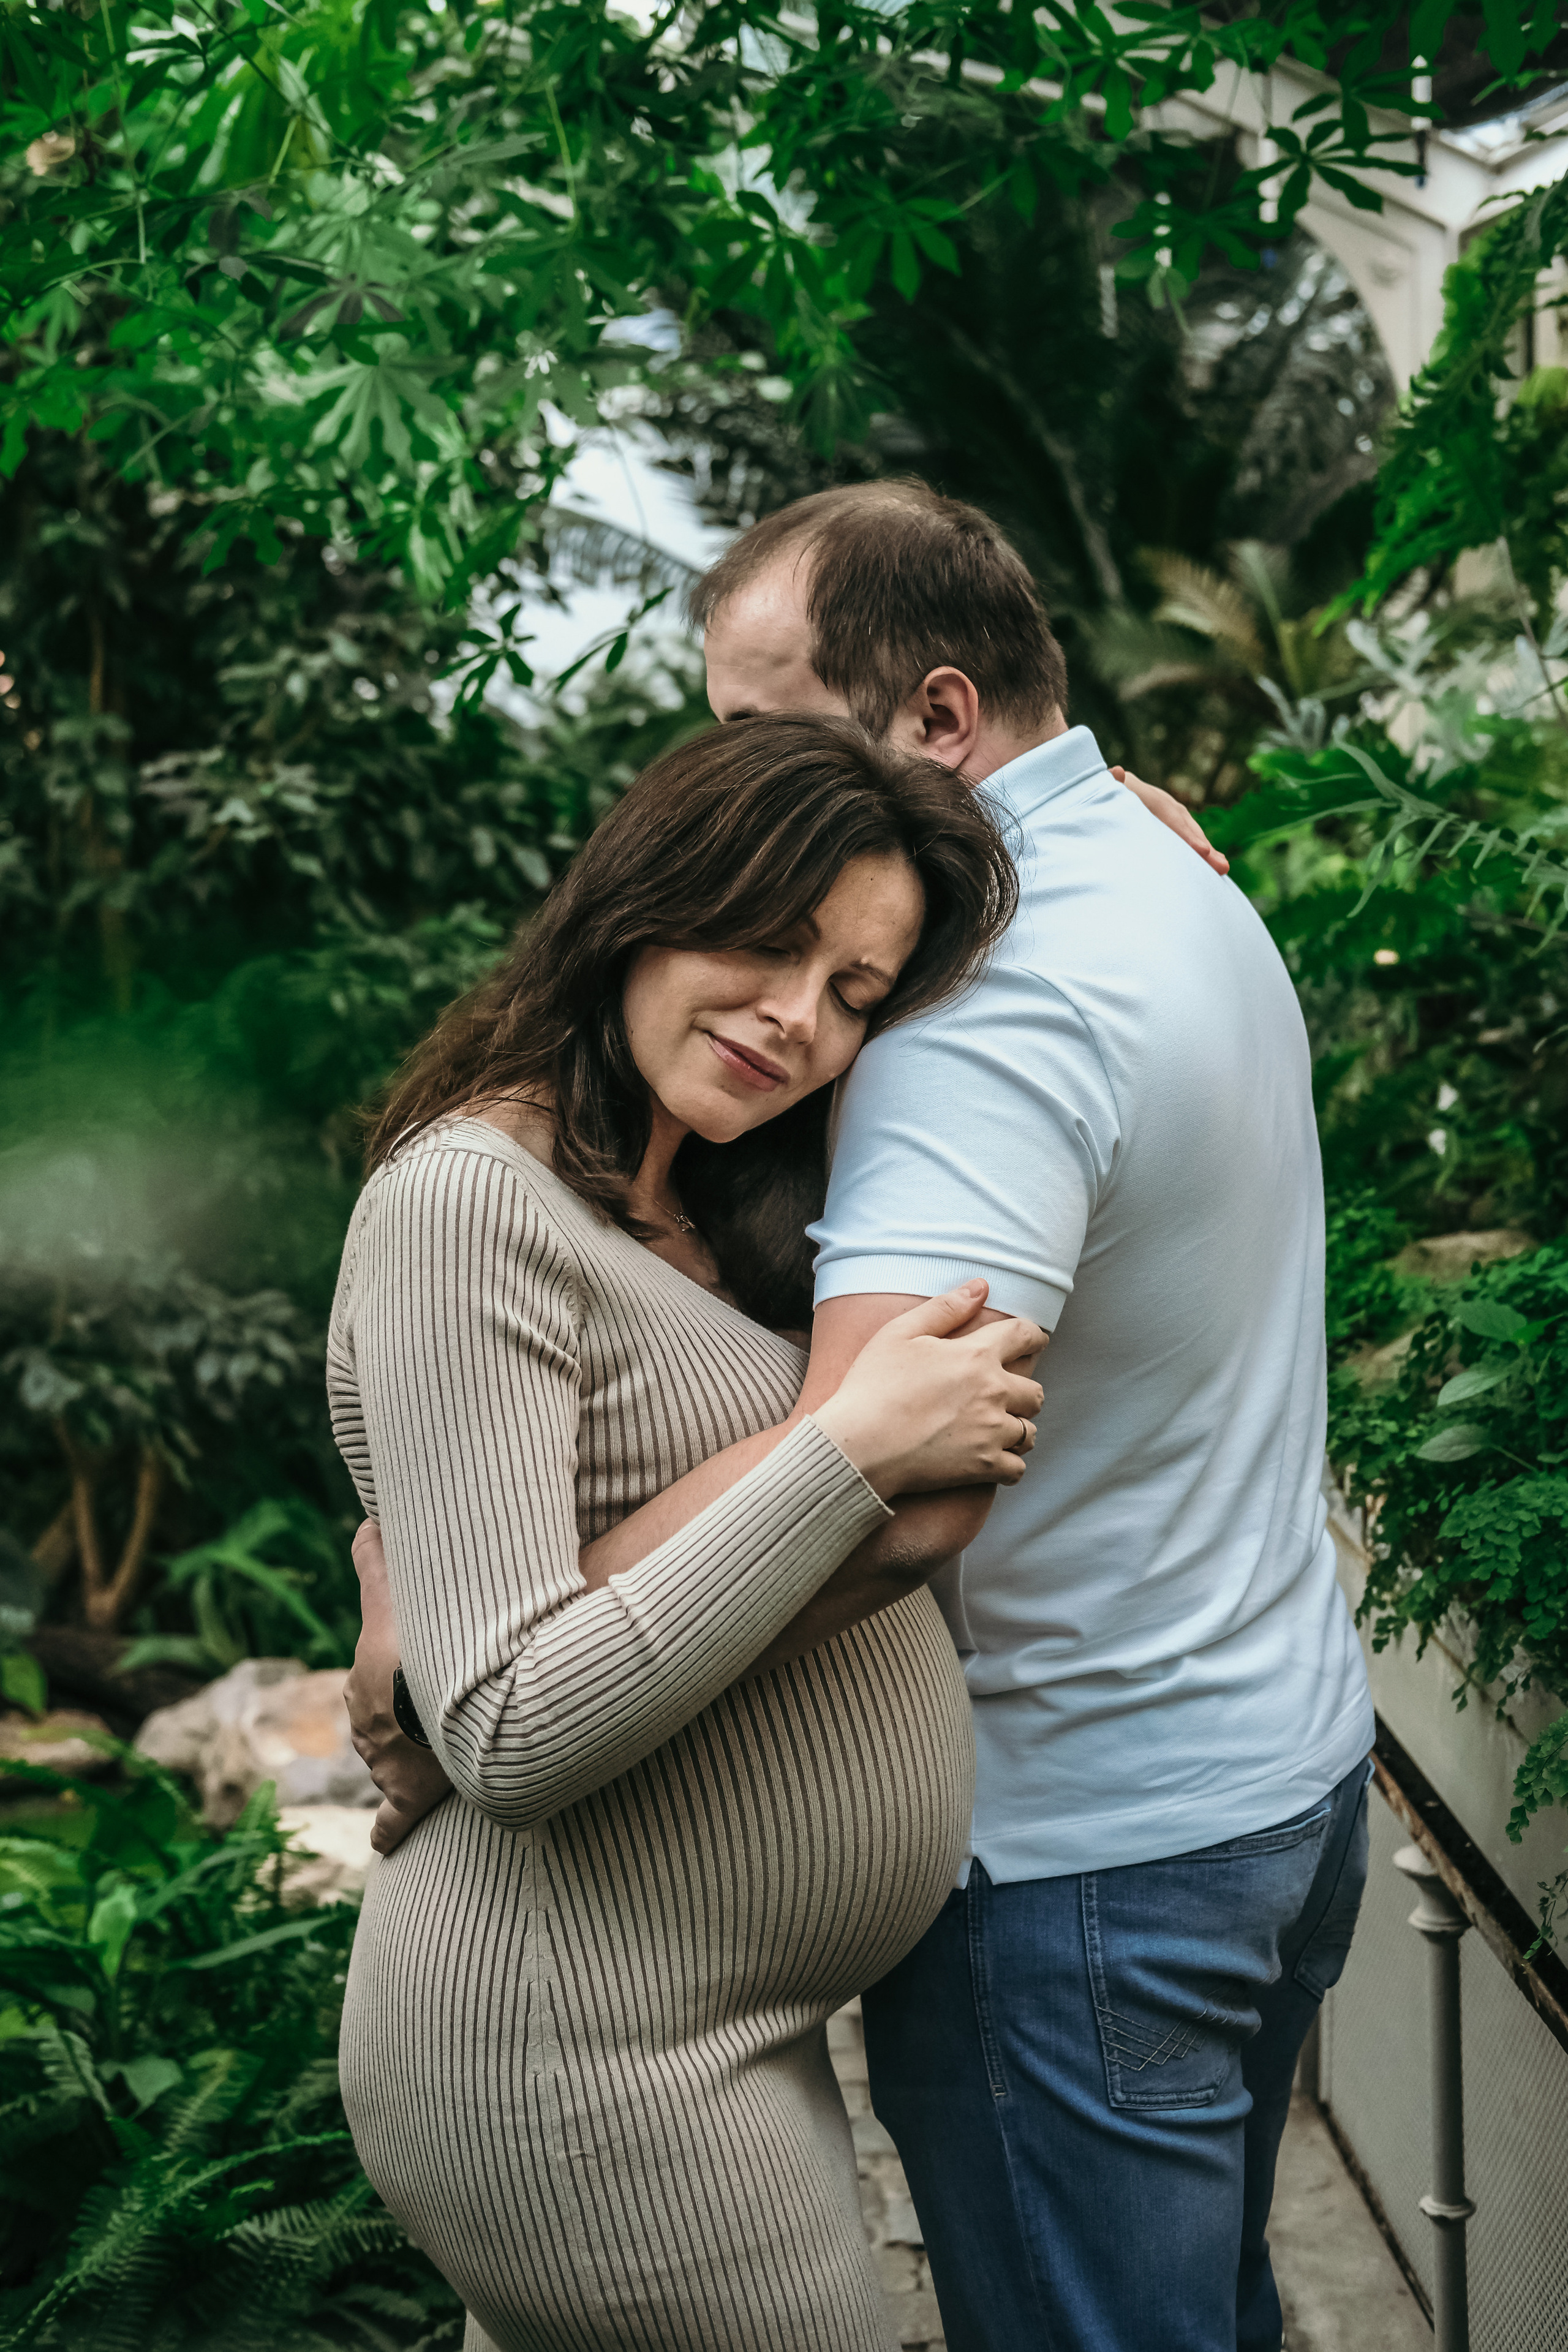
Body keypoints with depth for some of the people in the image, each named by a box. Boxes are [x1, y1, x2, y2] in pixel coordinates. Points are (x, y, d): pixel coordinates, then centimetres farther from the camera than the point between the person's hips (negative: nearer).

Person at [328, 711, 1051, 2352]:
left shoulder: (694, 1200, 9)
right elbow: (516, 1739, -25)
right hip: (590, 2071, -9)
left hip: (713, 2021, 9)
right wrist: (853, 1453, -25)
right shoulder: (470, 1198, -19)